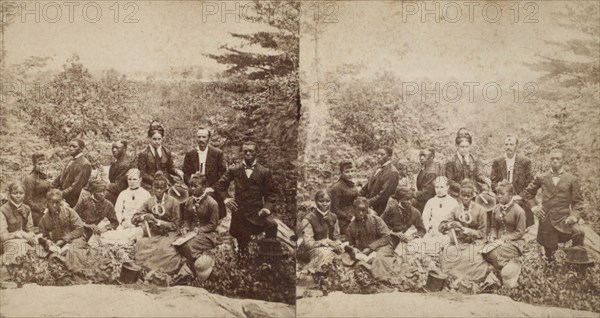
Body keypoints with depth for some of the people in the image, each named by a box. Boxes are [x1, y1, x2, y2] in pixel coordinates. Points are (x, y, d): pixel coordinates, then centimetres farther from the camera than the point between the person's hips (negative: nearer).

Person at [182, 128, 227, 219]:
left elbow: (223, 174, -1)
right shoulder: (189, 154, 8)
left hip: (213, 192, -1)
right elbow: (185, 174, 8)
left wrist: (213, 188, -9)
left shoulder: (217, 153, 1)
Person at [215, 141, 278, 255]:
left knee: (272, 224, -30)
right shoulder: (234, 170, 5)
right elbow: (220, 185, 18)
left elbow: (270, 193, 5)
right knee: (242, 244, 10)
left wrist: (267, 207, -12)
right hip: (239, 211, 2)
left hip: (257, 211, -2)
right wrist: (226, 198, 3)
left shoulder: (264, 172, 1)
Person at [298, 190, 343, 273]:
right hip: (312, 250, -5)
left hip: (330, 248, 5)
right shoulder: (308, 220, -13)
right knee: (324, 253, -39)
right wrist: (328, 242, -23)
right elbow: (308, 243, -17)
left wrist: (338, 245, -13)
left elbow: (336, 238, 11)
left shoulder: (333, 217, 6)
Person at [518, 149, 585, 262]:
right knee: (548, 248, 8)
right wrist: (533, 206, 6)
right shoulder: (541, 178, 7)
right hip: (546, 219, 2)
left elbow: (578, 201, 6)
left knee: (579, 233, -28)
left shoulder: (572, 180, 3)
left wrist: (574, 216, -9)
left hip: (564, 219, -2)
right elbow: (528, 192, 20)